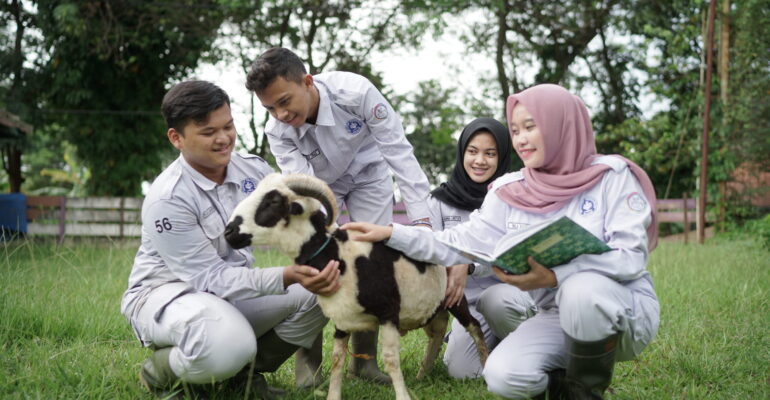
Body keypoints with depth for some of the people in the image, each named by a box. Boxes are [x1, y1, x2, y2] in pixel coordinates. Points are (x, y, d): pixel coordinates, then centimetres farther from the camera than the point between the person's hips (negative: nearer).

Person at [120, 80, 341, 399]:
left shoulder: (252, 169, -6)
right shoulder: (167, 200, -24)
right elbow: (209, 278, -26)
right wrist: (286, 277, -38)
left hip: (233, 289, 7)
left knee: (316, 292, -14)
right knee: (227, 345, -38)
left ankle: (247, 369, 7)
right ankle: (160, 373, -4)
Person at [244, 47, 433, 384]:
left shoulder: (355, 92, -37)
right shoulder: (277, 131, -29)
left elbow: (398, 151, -31)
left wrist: (421, 219, -34)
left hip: (367, 175, -1)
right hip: (318, 183, 1)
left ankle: (364, 357, 4)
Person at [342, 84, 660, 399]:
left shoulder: (611, 176, -10)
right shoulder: (511, 192, 3)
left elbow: (631, 257, -18)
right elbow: (461, 244, 4)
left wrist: (554, 277, -30)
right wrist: (391, 234, -5)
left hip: (623, 311, -3)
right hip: (557, 316, 3)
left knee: (583, 289, -37)